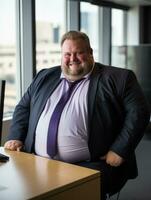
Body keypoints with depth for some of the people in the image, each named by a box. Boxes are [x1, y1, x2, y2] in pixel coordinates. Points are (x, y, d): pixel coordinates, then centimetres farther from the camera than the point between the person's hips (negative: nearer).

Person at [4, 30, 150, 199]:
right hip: (38, 163, 5)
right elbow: (23, 108, 23)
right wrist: (16, 137, 7)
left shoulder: (117, 79, 4)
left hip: (87, 166, -4)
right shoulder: (45, 77, 19)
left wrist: (119, 151, -10)